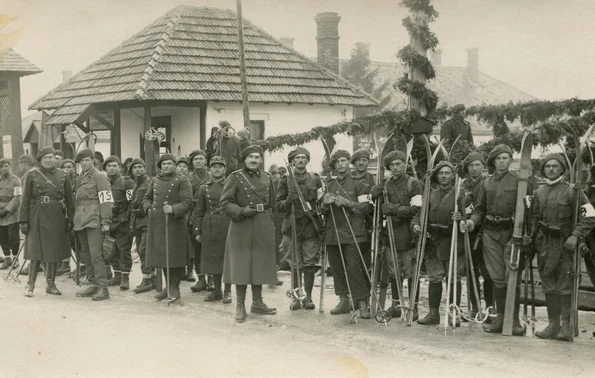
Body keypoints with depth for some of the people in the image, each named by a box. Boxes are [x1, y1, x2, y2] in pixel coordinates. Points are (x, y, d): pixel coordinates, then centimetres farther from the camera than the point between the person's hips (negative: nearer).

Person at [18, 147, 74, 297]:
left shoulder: (62, 175, 8)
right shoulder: (31, 175, 2)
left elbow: (69, 199, 8)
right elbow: (25, 200, 0)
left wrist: (70, 219, 3)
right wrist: (23, 220, -5)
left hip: (57, 218, 3)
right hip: (37, 217, -2)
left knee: (55, 251, 6)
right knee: (36, 251, -3)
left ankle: (51, 284, 17)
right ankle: (30, 284, 7)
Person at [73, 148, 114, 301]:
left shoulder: (99, 176, -5)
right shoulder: (80, 178, 18)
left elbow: (106, 201, -11)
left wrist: (105, 222, -16)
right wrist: (76, 219, 18)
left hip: (94, 219, -8)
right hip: (81, 220, 8)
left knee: (95, 253, -12)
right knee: (85, 254, 9)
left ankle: (103, 288, -9)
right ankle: (93, 284, 18)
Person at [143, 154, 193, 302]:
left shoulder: (182, 181, -3)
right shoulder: (155, 181, 13)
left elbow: (187, 203, -10)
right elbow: (147, 198, 23)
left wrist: (173, 209, -25)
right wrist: (148, 208, 3)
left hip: (175, 224, -5)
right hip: (157, 224, 5)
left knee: (175, 256, -1)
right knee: (162, 255, 11)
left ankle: (175, 288, 11)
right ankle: (168, 286, 25)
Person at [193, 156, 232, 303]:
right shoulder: (204, 188, 9)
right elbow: (198, 212, 9)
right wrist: (197, 231, 3)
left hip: (227, 226, -3)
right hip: (209, 228, 3)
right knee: (213, 259, 7)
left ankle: (227, 291, 12)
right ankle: (217, 290, 19)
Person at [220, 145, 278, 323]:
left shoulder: (267, 178, 10)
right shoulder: (235, 177, -4)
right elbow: (225, 203, -8)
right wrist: (242, 211, -22)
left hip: (263, 229, 4)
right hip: (242, 228, -4)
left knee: (260, 265, 10)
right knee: (241, 267, -2)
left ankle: (257, 303, 22)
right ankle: (240, 306, 6)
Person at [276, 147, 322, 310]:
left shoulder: (315, 179, 10)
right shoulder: (286, 181, 6)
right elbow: (278, 205, 2)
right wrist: (288, 201, -17)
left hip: (311, 227, 1)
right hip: (292, 227, -1)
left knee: (310, 264, 1)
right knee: (295, 265, 1)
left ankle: (308, 297, 12)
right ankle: (296, 297, 12)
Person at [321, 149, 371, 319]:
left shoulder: (359, 183, 4)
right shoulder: (329, 185, 17)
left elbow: (365, 208, -4)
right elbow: (323, 211, 18)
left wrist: (346, 202, -16)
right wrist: (325, 203, -5)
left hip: (352, 233, -5)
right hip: (332, 233, 5)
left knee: (354, 268, -11)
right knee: (336, 268, 6)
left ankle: (363, 302, -4)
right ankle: (344, 300, 17)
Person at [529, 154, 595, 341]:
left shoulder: (572, 190, -4)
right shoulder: (538, 192, 12)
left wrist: (575, 236, -17)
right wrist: (529, 234, 4)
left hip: (564, 244, -5)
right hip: (544, 244, 5)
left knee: (564, 286, -6)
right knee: (549, 287, 9)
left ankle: (566, 326, -1)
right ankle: (553, 325, 16)